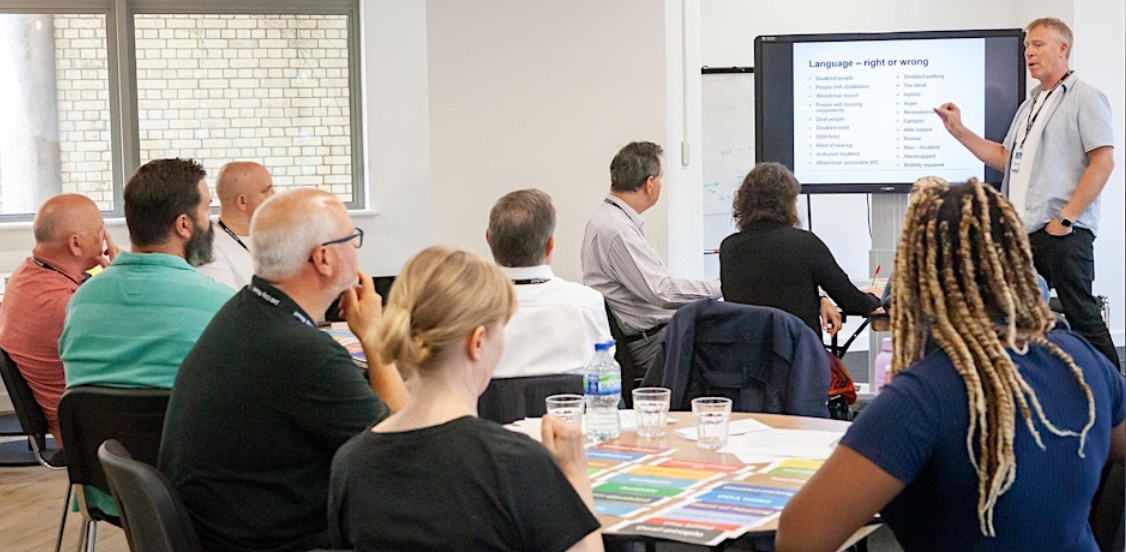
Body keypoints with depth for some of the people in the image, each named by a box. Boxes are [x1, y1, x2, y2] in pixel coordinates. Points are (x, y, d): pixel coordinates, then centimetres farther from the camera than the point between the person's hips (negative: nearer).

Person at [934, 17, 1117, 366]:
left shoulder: (1085, 98, -3)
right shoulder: (1030, 106, 22)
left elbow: (1103, 162, -12)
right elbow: (1005, 158, 25)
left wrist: (1066, 217, -16)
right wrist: (959, 131, 17)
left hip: (1064, 232, -8)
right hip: (1024, 230, 8)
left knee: (1082, 317, -5)